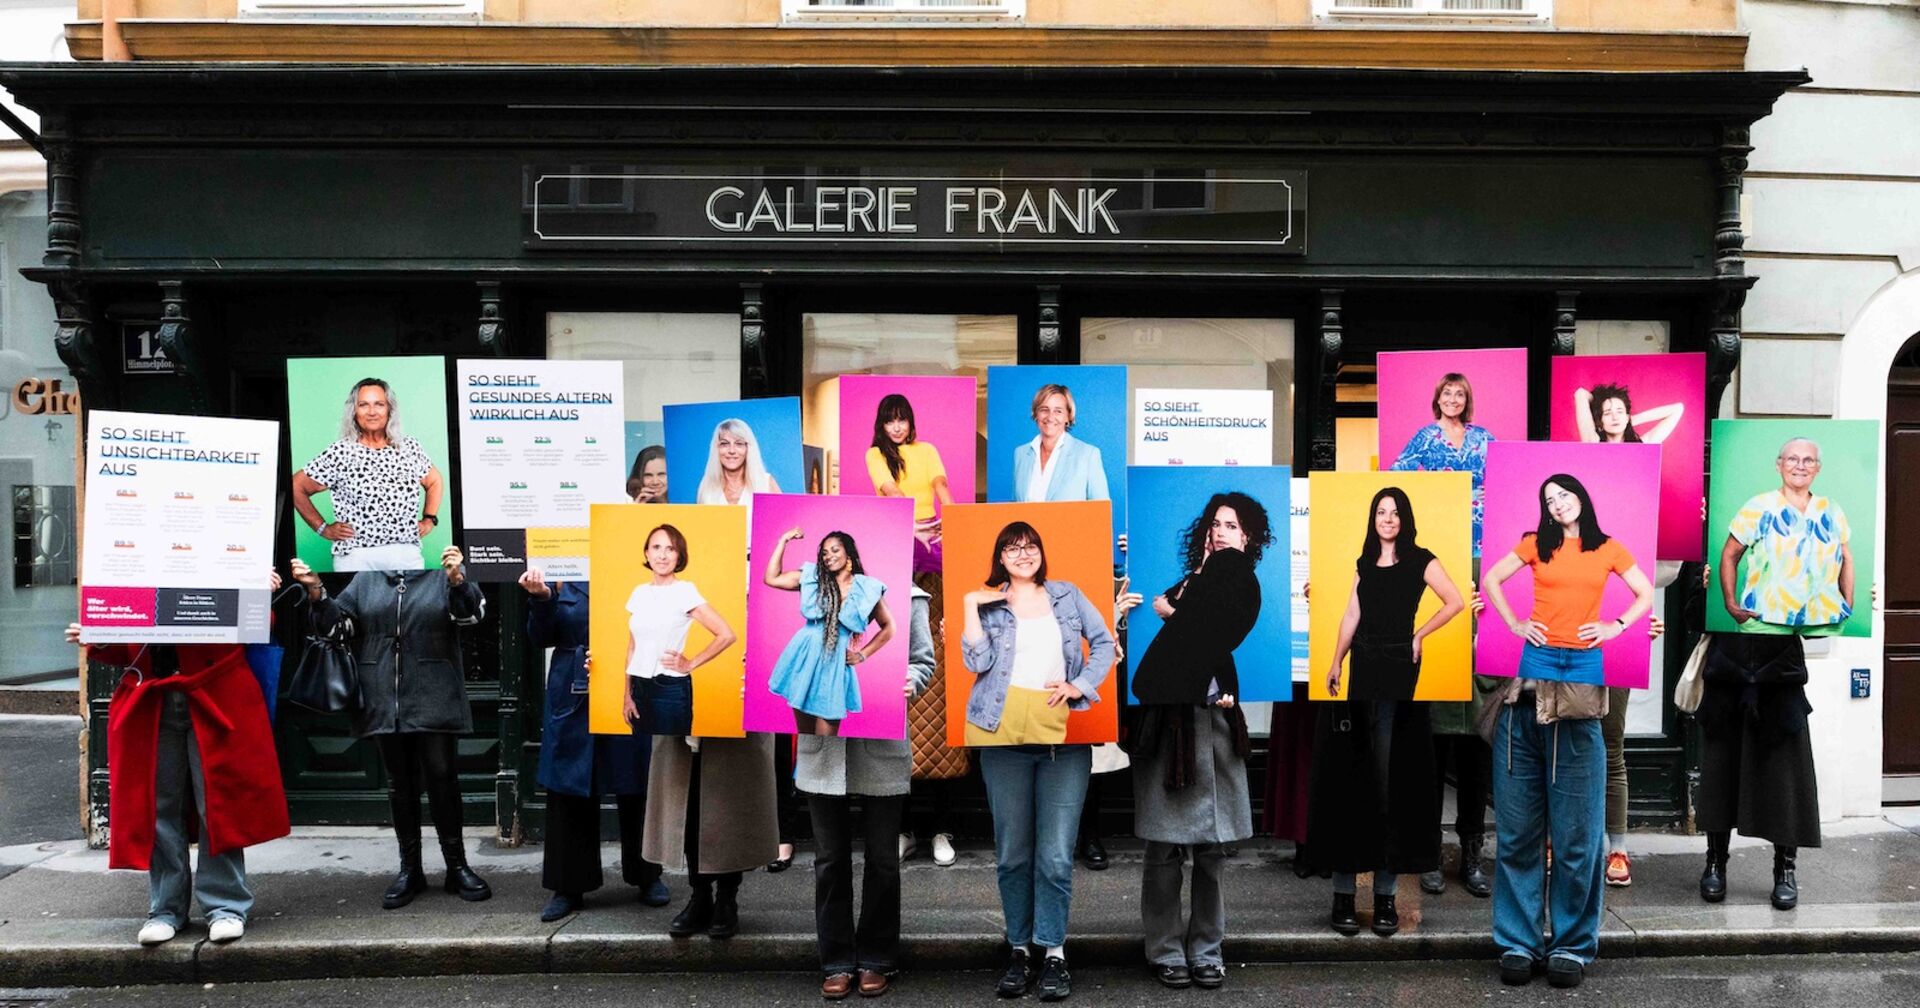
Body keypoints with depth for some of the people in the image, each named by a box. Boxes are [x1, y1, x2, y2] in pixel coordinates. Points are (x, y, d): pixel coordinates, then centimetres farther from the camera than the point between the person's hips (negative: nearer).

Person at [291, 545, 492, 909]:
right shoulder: (367, 578, 13)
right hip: (384, 699, 3)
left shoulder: (444, 574, 3)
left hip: (433, 698, -3)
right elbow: (338, 622, 10)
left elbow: (471, 613, -10)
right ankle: (410, 869, 20)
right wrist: (316, 592, -7)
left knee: (441, 777, -2)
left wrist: (456, 579, -29)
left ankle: (456, 865, 9)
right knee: (399, 783, 10)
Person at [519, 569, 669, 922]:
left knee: (635, 792, 9)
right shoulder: (559, 578, 4)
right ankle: (568, 886, 19)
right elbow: (540, 638, 5)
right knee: (569, 794, 7)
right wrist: (540, 598, -12)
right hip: (572, 697, 2)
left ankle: (647, 876, 27)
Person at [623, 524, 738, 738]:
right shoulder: (639, 592, 7)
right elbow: (633, 647, 12)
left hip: (671, 689, -5)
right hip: (640, 687, 5)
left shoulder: (684, 590, -10)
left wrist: (690, 664, -9)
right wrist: (628, 694, 9)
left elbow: (727, 635, -16)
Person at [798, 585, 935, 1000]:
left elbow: (924, 662, 2)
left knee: (882, 858, 10)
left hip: (883, 747, -1)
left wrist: (910, 683, -18)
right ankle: (836, 962, 23)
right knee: (830, 858, 10)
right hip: (822, 744, 2)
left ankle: (876, 960, 26)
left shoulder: (907, 597, 1)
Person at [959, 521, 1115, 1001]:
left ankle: (1054, 952, 4)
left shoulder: (1068, 595, 13)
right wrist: (971, 608, -9)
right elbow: (978, 662, -4)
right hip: (1004, 736, 0)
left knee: (1056, 854, -4)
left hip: (1064, 737, 0)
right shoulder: (987, 605, 8)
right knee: (1013, 852, 6)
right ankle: (1019, 950, 15)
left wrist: (1082, 684, 2)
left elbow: (1104, 642, 15)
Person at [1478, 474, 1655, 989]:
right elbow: (1490, 580, 15)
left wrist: (1615, 627, 2)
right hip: (1532, 676, 1)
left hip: (1583, 677, 0)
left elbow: (1647, 594, 16)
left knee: (1576, 826, 2)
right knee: (1519, 821, 2)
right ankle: (1518, 942, 9)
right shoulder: (1537, 544, 10)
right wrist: (1514, 624, 4)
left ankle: (1573, 944, 11)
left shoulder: (1609, 549, 10)